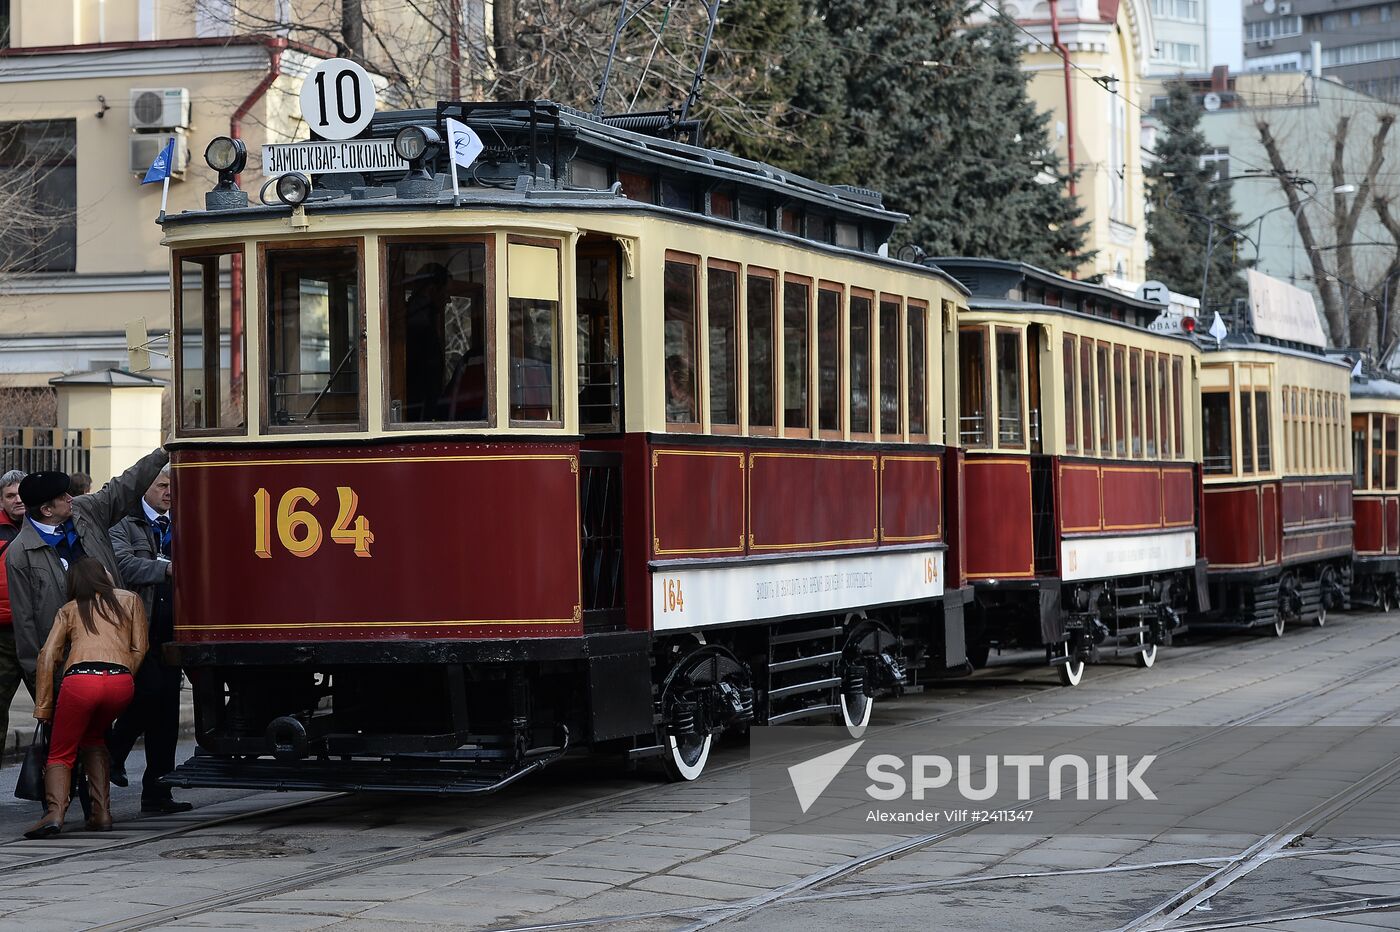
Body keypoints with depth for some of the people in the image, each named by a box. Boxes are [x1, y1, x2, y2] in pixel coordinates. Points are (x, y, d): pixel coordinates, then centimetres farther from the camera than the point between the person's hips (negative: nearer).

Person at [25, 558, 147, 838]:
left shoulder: (69, 610, 24)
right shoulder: (131, 600, 26)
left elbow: (47, 656, 13)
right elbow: (139, 649, 17)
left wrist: (43, 709, 14)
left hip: (80, 679, -2)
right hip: (121, 680, 2)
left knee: (61, 754, 9)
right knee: (93, 739, 27)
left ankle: (55, 811, -18)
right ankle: (102, 813, 15)